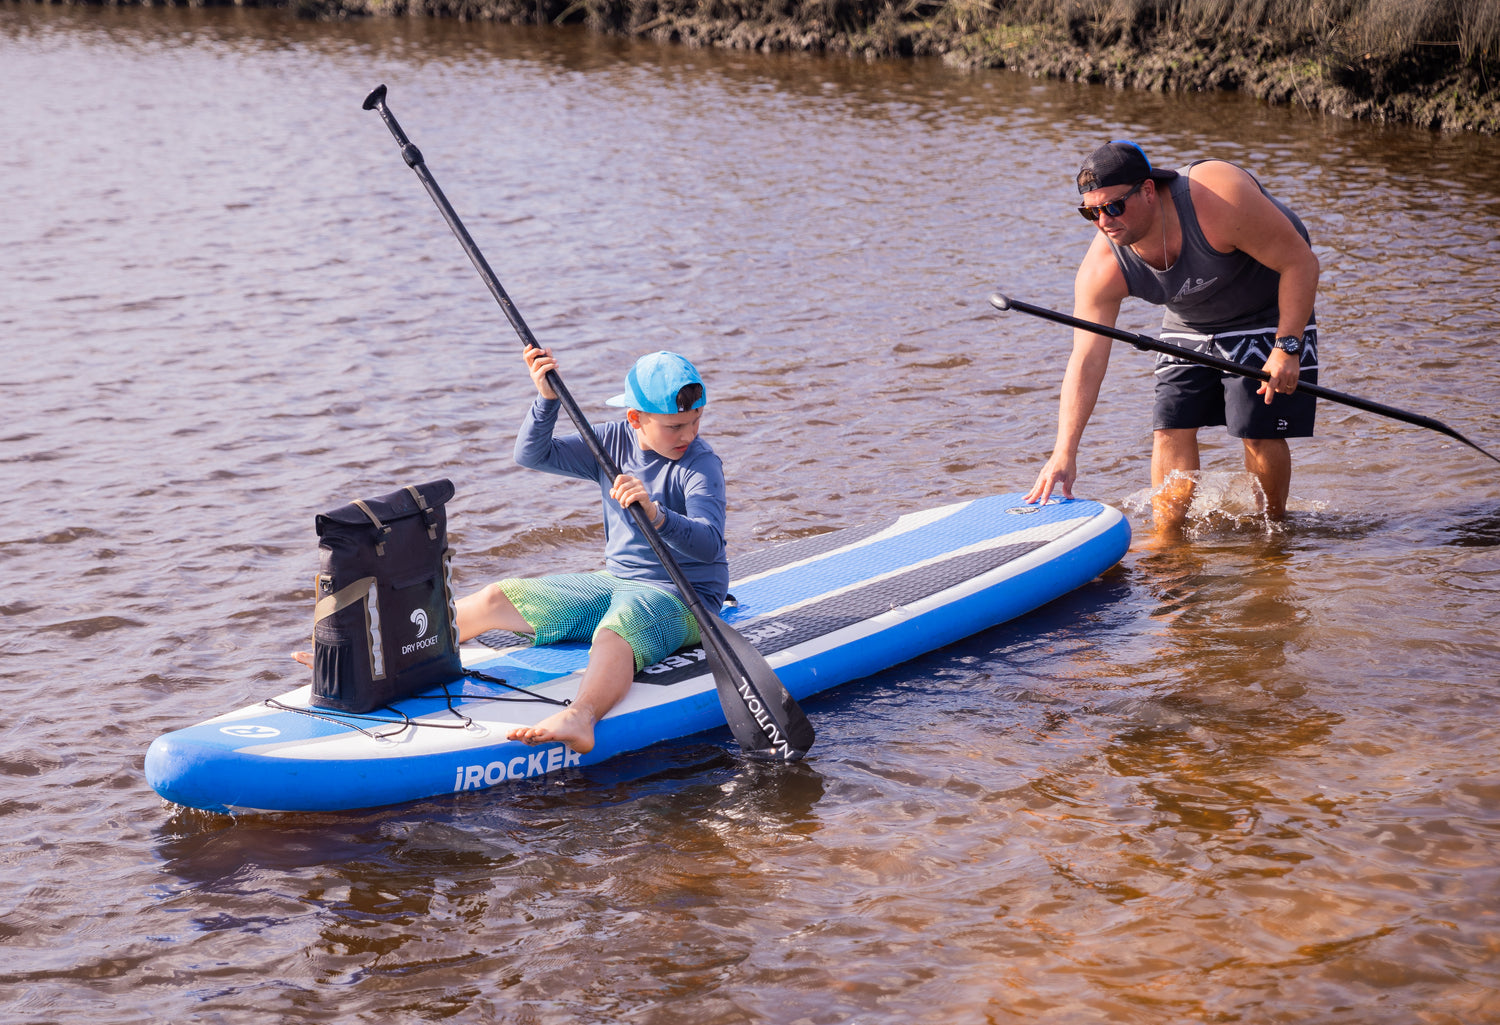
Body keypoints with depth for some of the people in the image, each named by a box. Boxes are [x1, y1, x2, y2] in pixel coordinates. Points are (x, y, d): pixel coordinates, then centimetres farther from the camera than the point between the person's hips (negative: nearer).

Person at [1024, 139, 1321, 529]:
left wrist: (1287, 347, -32)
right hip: (1191, 323, 4)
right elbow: (1086, 360, -24)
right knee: (1171, 429, -5)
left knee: (1261, 433, -10)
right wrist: (1064, 453, -32)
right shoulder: (1102, 270, -23)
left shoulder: (1216, 198, -38)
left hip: (1268, 311, -4)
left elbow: (1301, 261, -28)